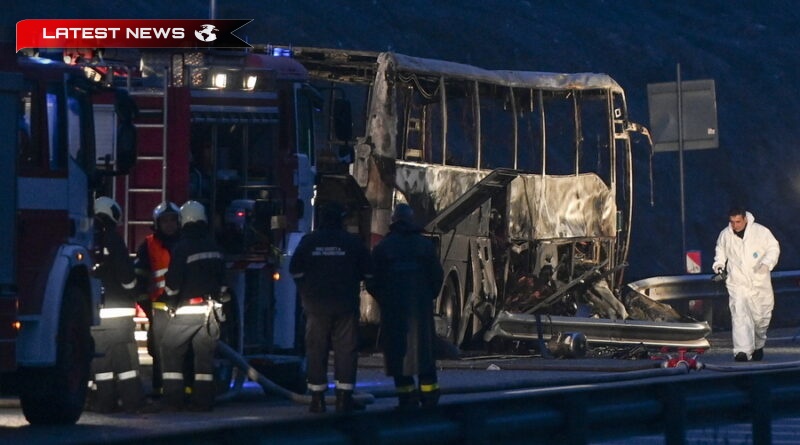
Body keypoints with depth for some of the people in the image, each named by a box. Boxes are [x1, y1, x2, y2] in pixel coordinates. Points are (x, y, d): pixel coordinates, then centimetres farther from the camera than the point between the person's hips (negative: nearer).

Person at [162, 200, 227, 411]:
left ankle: (173, 399, -4)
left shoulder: (183, 247, -10)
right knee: (205, 354, 7)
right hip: (211, 309, 6)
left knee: (171, 351, 2)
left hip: (188, 309, -6)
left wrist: (172, 302, 6)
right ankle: (203, 399, 3)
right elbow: (222, 278, 17)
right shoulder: (213, 246, 11)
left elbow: (173, 281, -10)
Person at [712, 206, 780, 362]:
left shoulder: (761, 232, -6)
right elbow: (720, 250, 21)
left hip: (759, 283, 0)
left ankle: (758, 345, 36)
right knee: (739, 316, -16)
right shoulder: (725, 235, 2)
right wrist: (719, 263, 3)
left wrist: (767, 263, -16)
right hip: (737, 283, 0)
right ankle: (742, 351, -23)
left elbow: (773, 248, 1)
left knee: (761, 316, 10)